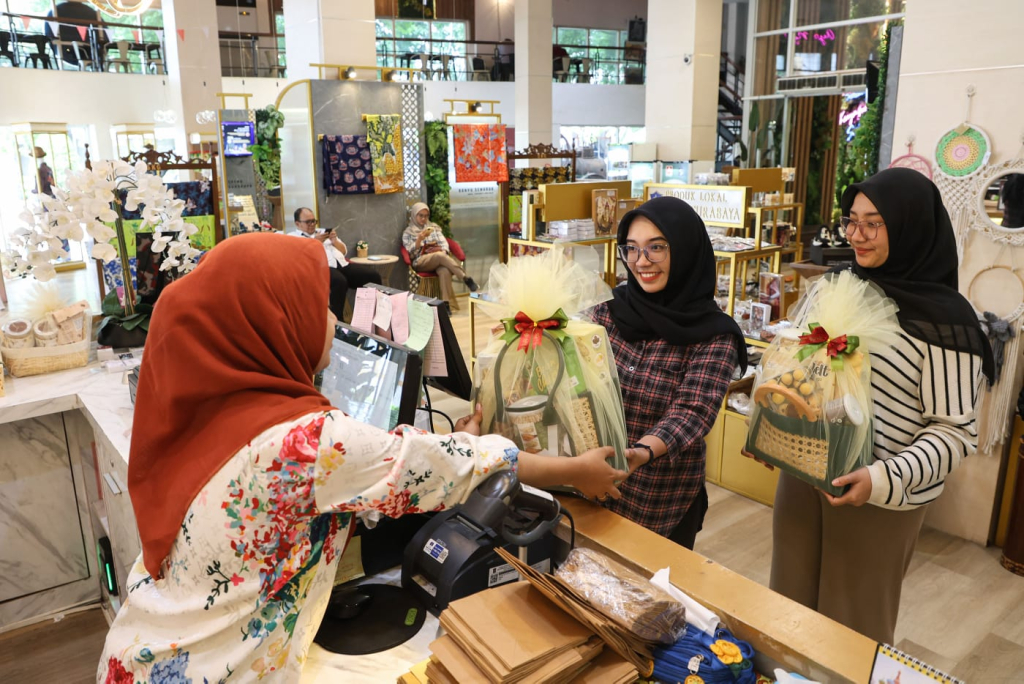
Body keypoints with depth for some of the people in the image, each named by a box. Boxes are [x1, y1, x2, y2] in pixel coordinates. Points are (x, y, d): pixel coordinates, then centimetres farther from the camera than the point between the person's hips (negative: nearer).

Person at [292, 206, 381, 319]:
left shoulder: (323, 232, 28)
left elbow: (344, 251, 26)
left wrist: (334, 241, 7)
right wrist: (315, 242, -7)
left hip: (342, 265, 6)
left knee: (373, 276, -17)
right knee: (340, 281, -40)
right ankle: (337, 321, -34)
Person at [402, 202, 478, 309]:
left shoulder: (434, 227, 22)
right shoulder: (408, 233, 14)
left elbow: (444, 244, 11)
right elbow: (411, 254, 1)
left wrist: (443, 251, -12)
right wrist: (419, 239, -14)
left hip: (439, 259, 3)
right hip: (420, 262, -3)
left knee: (445, 271, -37)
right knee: (440, 256, -37)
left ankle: (447, 303, -44)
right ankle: (466, 279, -42)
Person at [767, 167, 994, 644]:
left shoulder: (944, 319, -14)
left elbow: (955, 430, -14)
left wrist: (887, 479, -28)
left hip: (880, 496, -5)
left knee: (853, 622, 13)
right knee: (791, 601, 20)